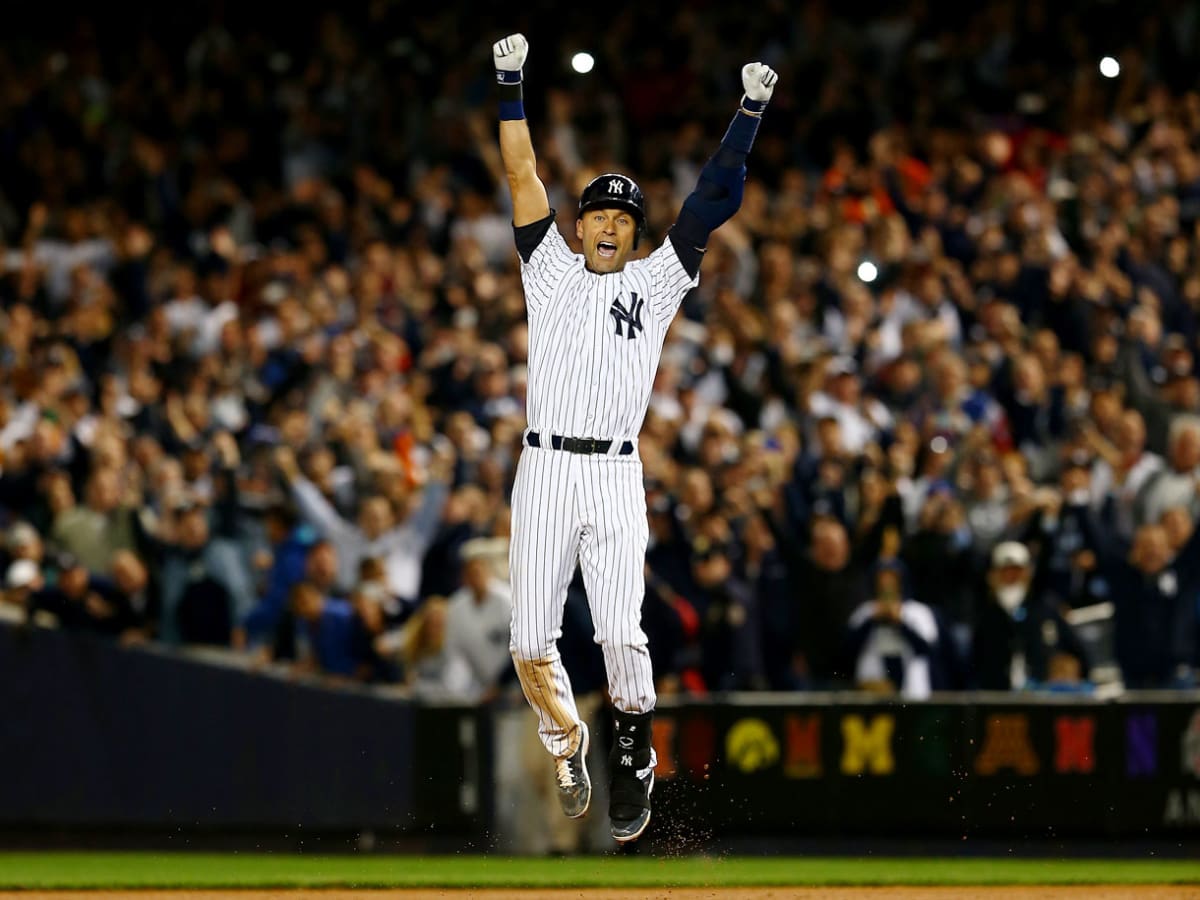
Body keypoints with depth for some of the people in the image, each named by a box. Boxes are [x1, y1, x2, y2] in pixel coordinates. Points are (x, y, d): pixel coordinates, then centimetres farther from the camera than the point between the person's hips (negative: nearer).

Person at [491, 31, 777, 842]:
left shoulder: (657, 282, 15)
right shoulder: (552, 271, 15)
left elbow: (711, 203, 10)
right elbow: (524, 177, 11)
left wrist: (750, 114, 5)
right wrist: (510, 86, 5)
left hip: (617, 478, -1)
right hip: (545, 470, 1)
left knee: (621, 631, -15)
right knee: (531, 640, -4)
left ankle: (634, 754, 6)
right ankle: (568, 743, 22)